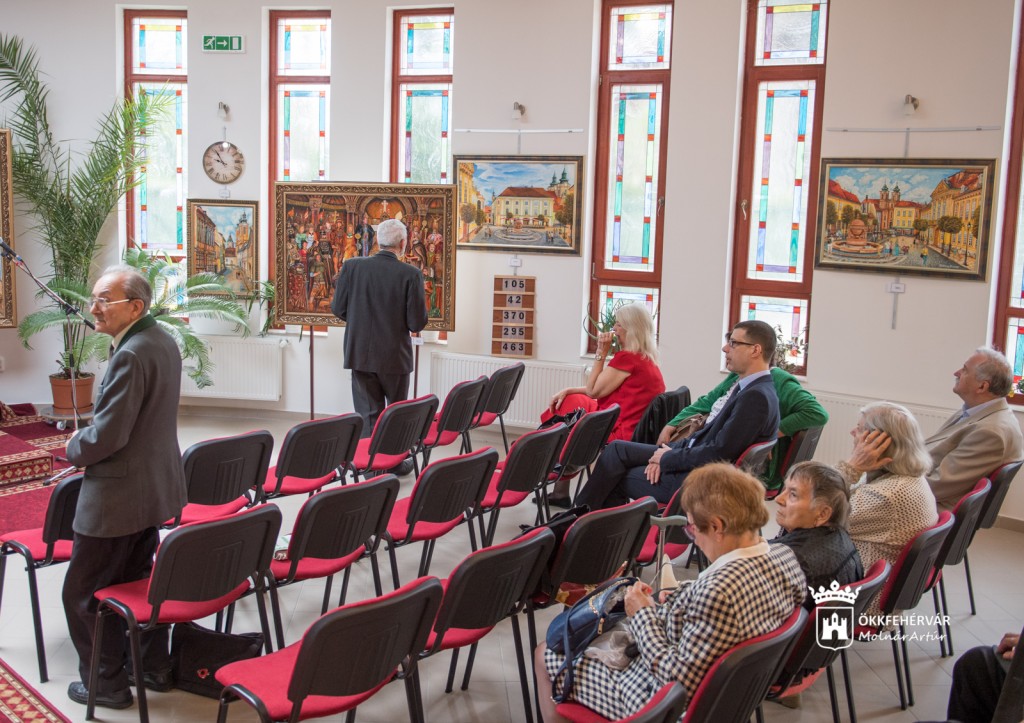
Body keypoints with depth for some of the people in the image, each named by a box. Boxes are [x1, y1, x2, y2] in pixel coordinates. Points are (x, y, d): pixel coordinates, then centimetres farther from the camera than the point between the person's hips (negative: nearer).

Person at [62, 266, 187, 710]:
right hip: (155, 486, 9)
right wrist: (87, 439, 12)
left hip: (119, 495, -9)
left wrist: (73, 448, -5)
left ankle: (106, 684, 18)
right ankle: (155, 667, 32)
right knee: (136, 581, 22)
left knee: (83, 593, 7)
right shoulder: (163, 341, 5)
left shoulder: (130, 355, -25)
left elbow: (107, 435, -25)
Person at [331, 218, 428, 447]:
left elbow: (338, 309, -1)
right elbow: (417, 323, -13)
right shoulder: (411, 274, -13)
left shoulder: (352, 266, -6)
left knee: (368, 414, 8)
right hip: (395, 355, -1)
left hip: (360, 353, 1)